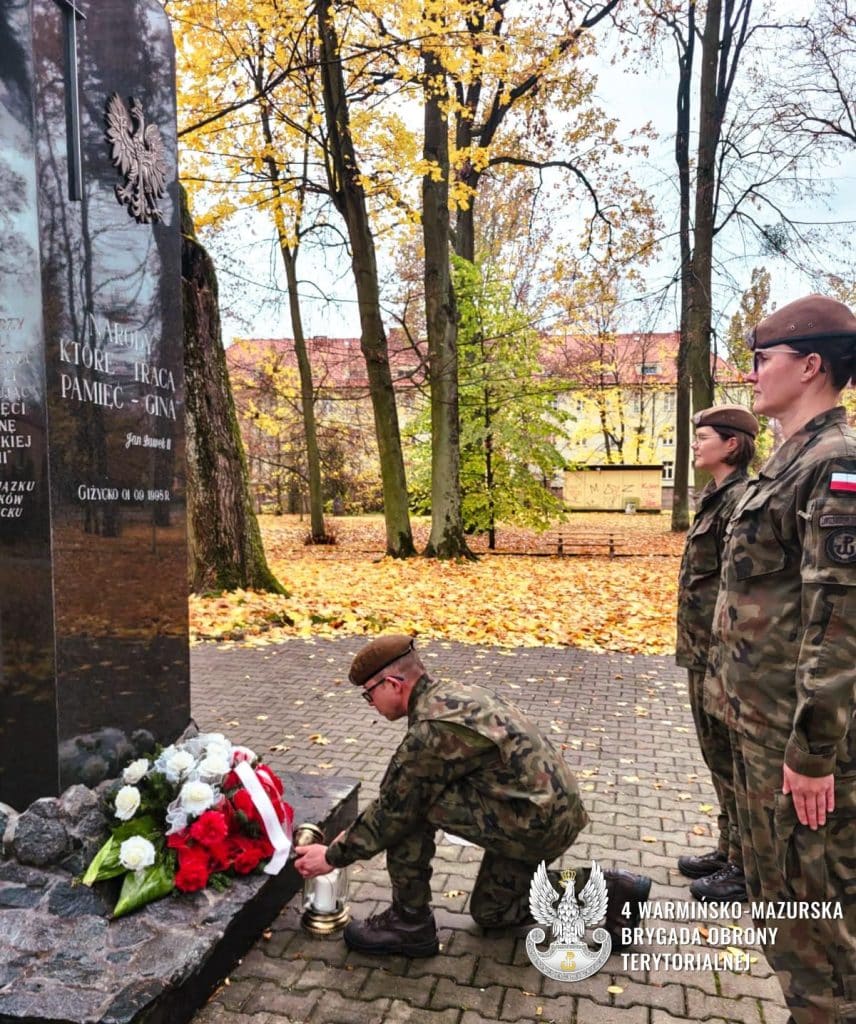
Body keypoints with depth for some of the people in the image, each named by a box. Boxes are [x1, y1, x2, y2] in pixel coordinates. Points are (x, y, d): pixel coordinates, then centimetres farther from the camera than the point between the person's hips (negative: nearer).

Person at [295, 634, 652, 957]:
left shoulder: (431, 729, -22)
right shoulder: (451, 695, 8)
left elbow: (393, 811, -12)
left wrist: (335, 856, 2)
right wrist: (354, 835, 20)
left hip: (534, 821, -10)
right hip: (556, 810, 10)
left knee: (411, 804, -12)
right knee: (490, 912, 26)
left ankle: (410, 924, 4)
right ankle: (610, 890, 22)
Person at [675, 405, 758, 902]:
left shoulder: (740, 499, -17)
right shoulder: (718, 498, 13)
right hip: (704, 651, 9)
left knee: (733, 760, 4)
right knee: (719, 756, 19)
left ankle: (747, 867, 20)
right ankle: (730, 849, 34)